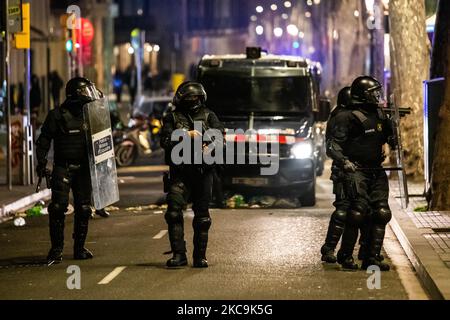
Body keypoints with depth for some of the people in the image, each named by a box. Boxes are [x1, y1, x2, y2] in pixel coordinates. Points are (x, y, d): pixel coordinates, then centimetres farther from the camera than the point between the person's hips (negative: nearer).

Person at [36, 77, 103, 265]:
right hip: (63, 169, -4)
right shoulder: (57, 116, -5)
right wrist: (41, 164, -8)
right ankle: (56, 250, -5)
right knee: (58, 208, -11)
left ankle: (79, 248, 15)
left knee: (83, 209, 5)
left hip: (84, 169, 4)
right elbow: (43, 142, -2)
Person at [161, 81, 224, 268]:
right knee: (174, 212, -14)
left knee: (202, 216, 3)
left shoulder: (208, 116, 12)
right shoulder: (172, 118, 8)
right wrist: (186, 135, -13)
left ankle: (200, 256, 11)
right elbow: (165, 141, -4)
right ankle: (179, 254, -12)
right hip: (180, 172, -1)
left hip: (203, 171, 1)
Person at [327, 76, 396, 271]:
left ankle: (372, 258, 5)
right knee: (359, 212, -16)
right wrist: (344, 161, -27)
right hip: (356, 172, -7)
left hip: (377, 173, 7)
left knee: (381, 214, -1)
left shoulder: (380, 116, 13)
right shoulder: (348, 118, -8)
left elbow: (391, 142, 28)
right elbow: (333, 146, -11)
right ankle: (345, 256, -2)